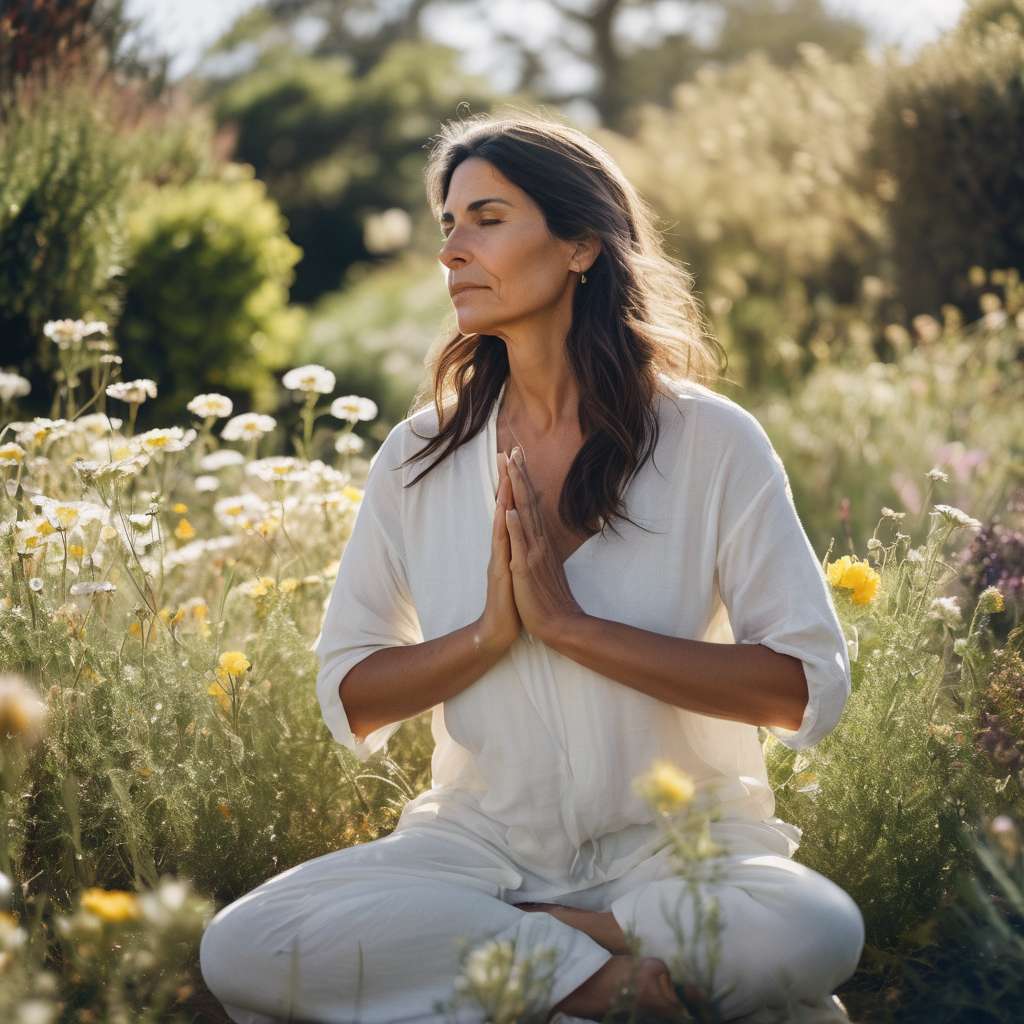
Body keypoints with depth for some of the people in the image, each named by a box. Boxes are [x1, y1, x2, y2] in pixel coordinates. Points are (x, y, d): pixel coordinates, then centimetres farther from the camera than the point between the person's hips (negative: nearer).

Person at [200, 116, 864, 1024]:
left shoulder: (713, 443, -5)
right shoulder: (419, 458, 4)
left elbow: (808, 687, -11)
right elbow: (350, 702, 5)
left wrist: (569, 623, -17)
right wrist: (488, 634, -15)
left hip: (676, 844, -2)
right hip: (480, 841, 2)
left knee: (814, 932, -36)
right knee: (241, 947, -25)